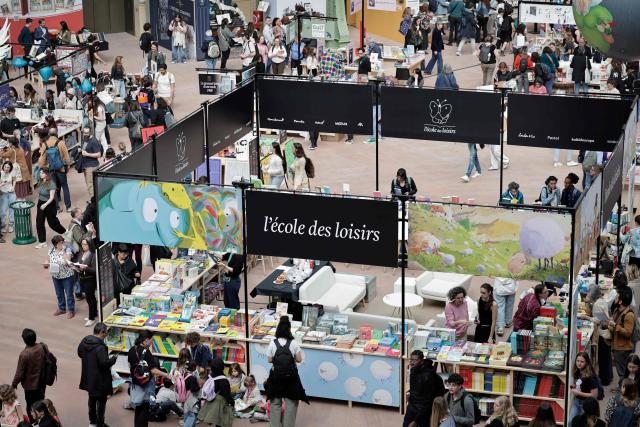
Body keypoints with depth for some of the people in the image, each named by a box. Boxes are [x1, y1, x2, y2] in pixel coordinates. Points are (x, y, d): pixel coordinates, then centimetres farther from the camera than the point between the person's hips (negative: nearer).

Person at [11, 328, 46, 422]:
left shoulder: (24, 354, -30)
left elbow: (19, 373, -20)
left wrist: (14, 384, -2)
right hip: (41, 383, 6)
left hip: (30, 385, -5)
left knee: (31, 407, 13)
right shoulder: (42, 347, -14)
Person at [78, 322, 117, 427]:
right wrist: (113, 358, -12)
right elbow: (105, 362, -30)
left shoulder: (84, 341, -3)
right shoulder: (100, 347, -29)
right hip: (100, 379, -8)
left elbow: (80, 353, 12)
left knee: (92, 399, 24)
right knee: (101, 400, 8)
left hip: (88, 378, 8)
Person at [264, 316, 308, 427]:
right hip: (291, 376, -1)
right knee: (291, 403, 11)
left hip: (276, 376, 1)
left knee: (275, 403, 15)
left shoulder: (272, 343, -9)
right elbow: (299, 360, -6)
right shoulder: (294, 343, -11)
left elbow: (269, 360, -2)